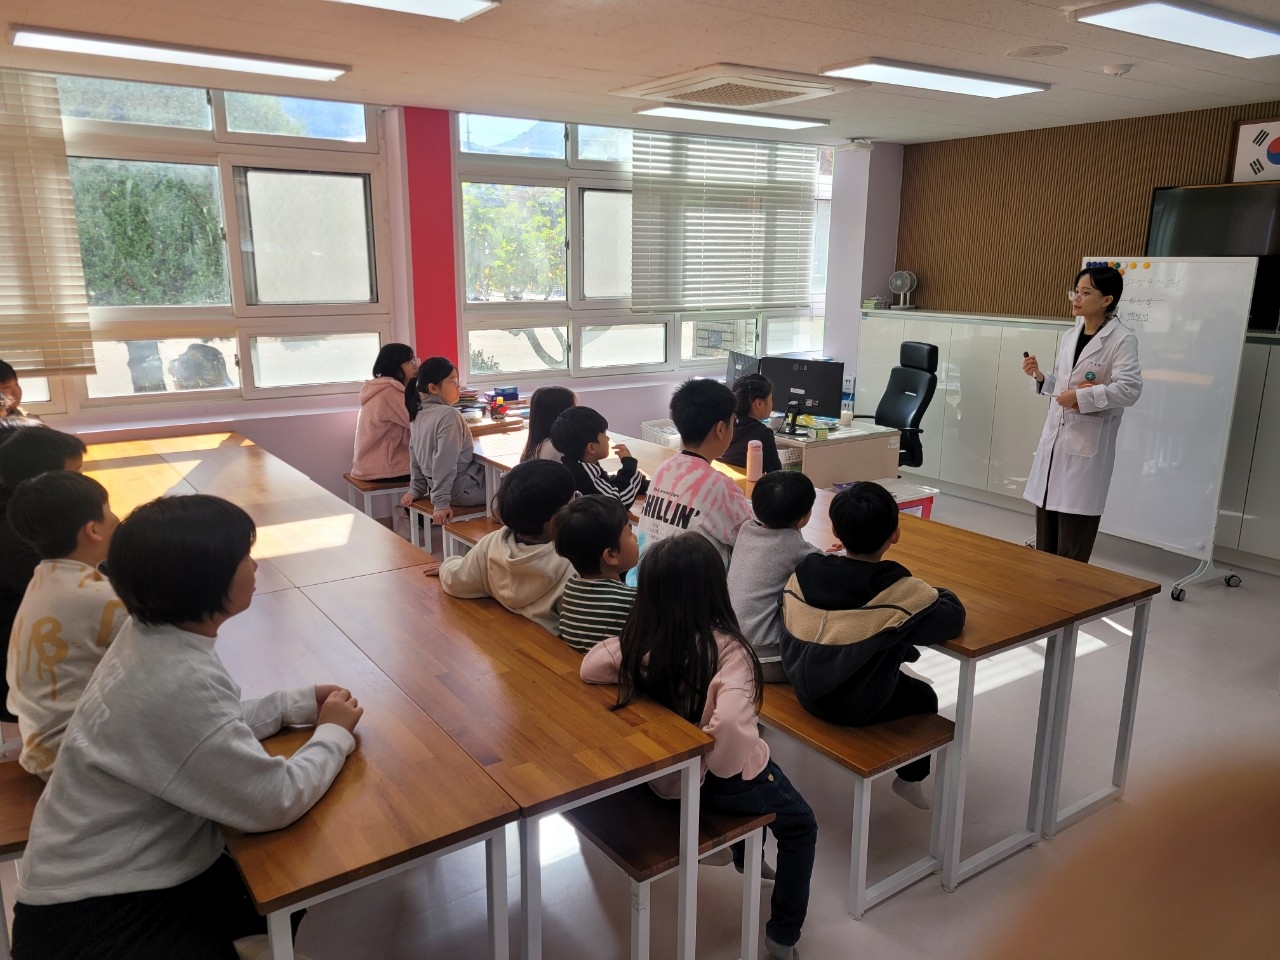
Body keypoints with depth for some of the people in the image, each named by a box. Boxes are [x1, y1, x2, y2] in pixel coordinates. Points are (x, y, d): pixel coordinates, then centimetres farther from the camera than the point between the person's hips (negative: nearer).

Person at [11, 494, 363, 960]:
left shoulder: (153, 632, -5)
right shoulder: (178, 682, -32)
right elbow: (275, 803, -26)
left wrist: (297, 703, 1)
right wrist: (334, 734, -9)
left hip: (124, 869, 8)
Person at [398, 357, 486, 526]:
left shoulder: (419, 414, 3)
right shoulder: (448, 415, -23)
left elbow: (415, 457, 10)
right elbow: (444, 462, -27)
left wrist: (415, 489, 16)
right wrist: (441, 503, -26)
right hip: (465, 490, -9)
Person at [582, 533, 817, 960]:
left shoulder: (639, 642, -15)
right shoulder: (726, 650, -30)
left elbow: (590, 667, -4)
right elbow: (731, 724, -43)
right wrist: (725, 762, -24)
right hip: (723, 780, -6)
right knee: (800, 826, 24)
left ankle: (746, 857, 58)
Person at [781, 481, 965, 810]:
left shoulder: (805, 571, -13)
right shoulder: (899, 591, -26)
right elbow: (954, 617, -14)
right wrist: (937, 594, 7)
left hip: (805, 692, 5)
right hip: (859, 708, -4)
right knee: (924, 696, 26)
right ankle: (910, 779, 45)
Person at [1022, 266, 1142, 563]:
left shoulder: (1122, 339, -9)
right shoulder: (1070, 337, 14)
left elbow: (1129, 389, -19)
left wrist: (1081, 396, -21)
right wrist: (1040, 376, 4)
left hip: (1088, 445, -7)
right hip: (1054, 438, 7)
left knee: (1072, 544, -2)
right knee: (1046, 536, 12)